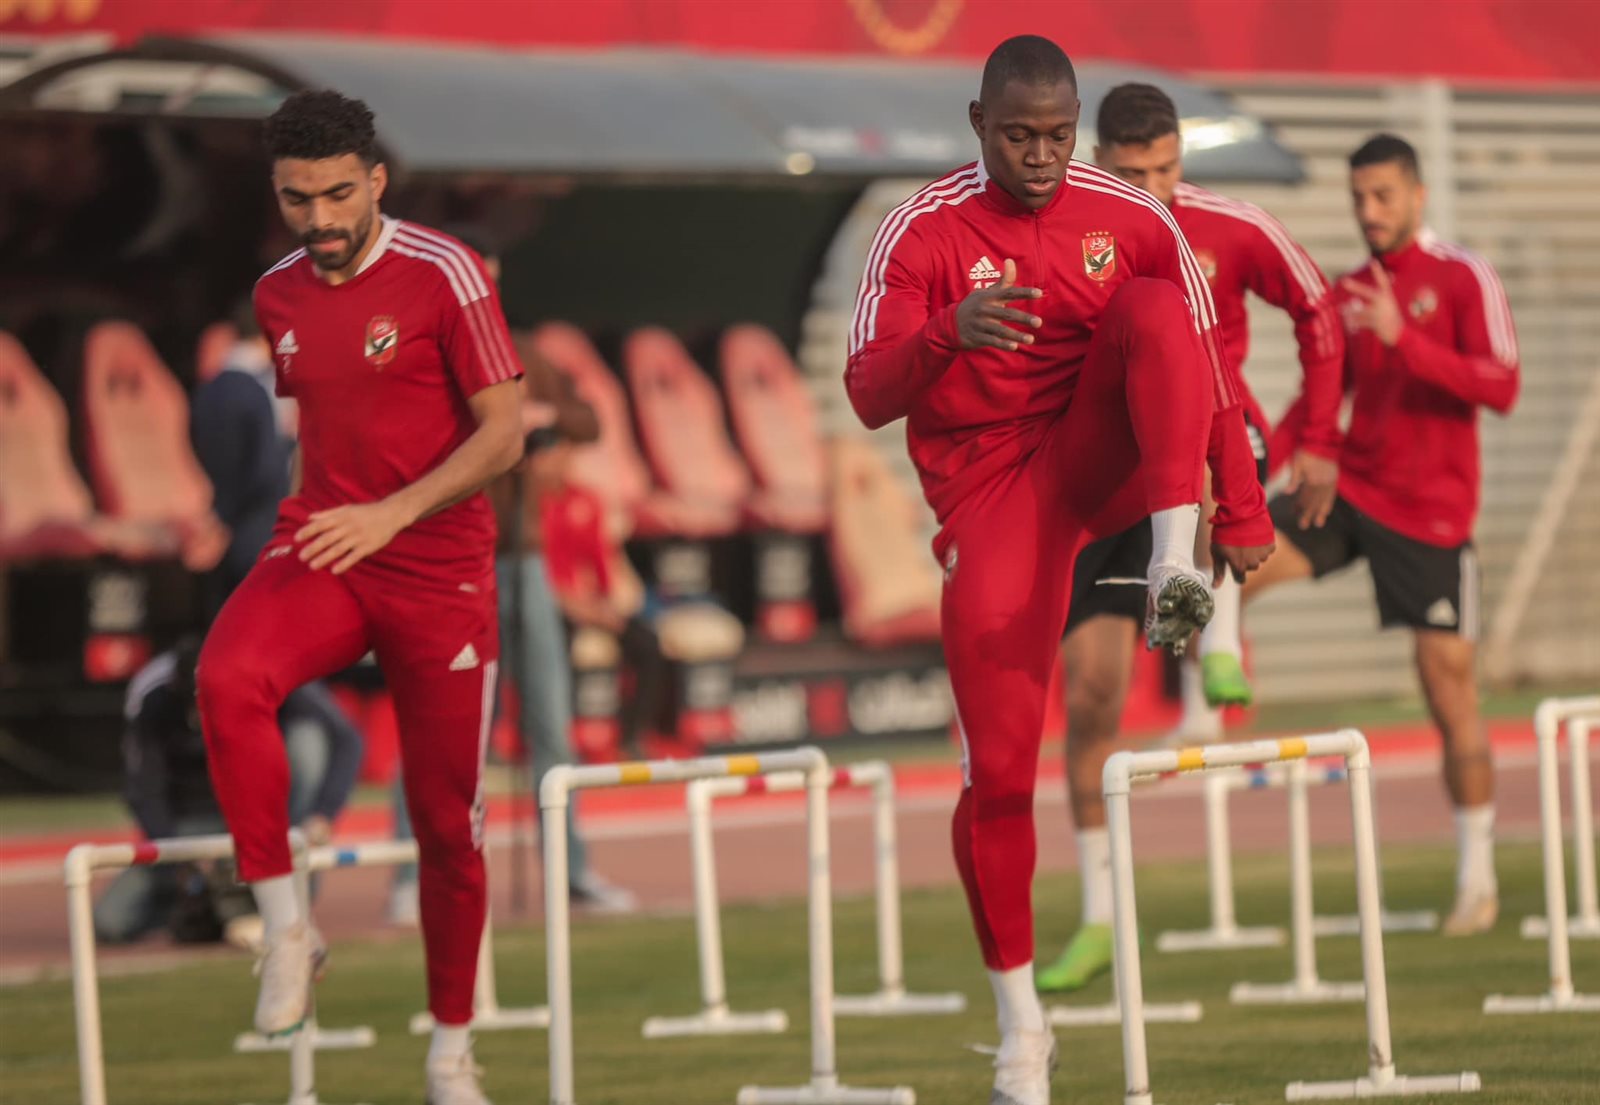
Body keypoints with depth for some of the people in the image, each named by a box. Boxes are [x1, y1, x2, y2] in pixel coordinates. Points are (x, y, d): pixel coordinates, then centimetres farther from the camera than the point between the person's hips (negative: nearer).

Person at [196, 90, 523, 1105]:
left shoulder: (442, 274, -7)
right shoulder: (278, 295, 8)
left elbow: (502, 433, -9)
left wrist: (391, 515, -21)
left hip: (437, 570, -3)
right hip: (318, 551, 3)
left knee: (448, 820, 2)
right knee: (228, 677, -31)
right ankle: (285, 926, -22)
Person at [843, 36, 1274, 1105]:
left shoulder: (1133, 221, -1)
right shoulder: (923, 233, -8)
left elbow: (1209, 367, 7)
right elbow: (869, 396, -16)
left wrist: (1243, 512, 3)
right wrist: (948, 334, -36)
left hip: (1104, 460, 2)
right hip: (993, 491, -2)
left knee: (1158, 308, -27)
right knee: (998, 766, -8)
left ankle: (1175, 565, -35)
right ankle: (1020, 1019, 6)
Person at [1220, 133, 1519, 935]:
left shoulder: (1463, 279, -6)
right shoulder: (1346, 294, 9)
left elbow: (1501, 388, -17)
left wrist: (1402, 337, -26)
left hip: (1429, 512, -5)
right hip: (1350, 487, 5)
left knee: (1451, 695, -1)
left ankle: (1477, 877, 10)